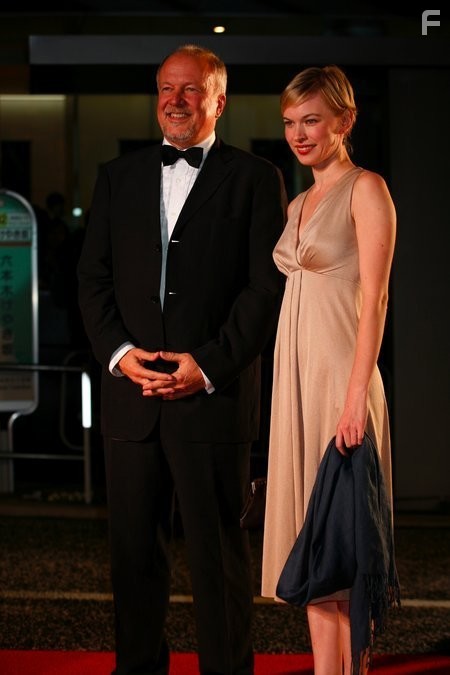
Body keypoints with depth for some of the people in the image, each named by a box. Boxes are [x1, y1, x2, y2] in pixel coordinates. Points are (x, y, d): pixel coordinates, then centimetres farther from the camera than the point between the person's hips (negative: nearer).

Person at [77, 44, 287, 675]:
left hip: (215, 397, -3)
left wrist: (209, 365, -12)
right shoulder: (118, 176, 14)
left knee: (219, 550, 2)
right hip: (131, 392, 4)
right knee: (134, 547, 8)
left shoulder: (255, 179, 2)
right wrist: (118, 352, -5)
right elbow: (93, 275, 11)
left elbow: (269, 287, -4)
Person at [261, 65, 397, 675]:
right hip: (295, 375, 8)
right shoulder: (299, 204, 18)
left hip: (339, 375, -8)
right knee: (309, 538, 8)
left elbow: (374, 299, -13)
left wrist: (357, 394, -21)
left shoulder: (366, 189, -5)